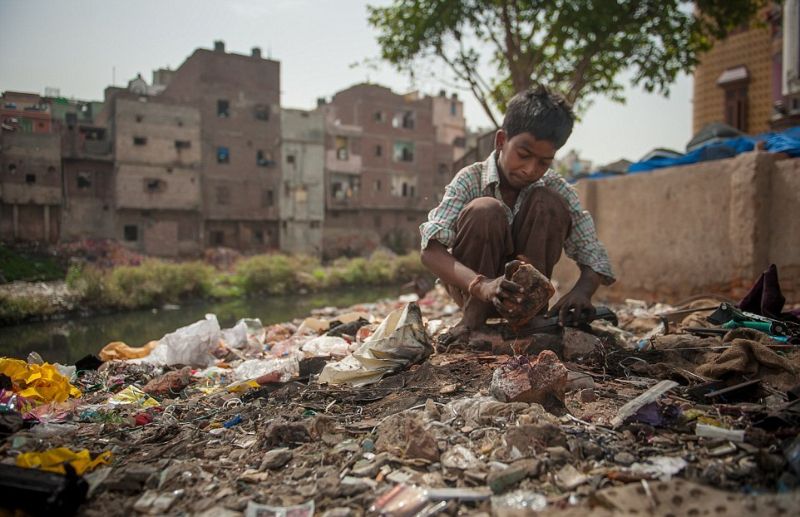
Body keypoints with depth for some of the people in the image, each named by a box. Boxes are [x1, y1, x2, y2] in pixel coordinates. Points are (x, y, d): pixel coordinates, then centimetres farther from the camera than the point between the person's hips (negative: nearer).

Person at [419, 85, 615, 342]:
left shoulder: (557, 189, -9)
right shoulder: (470, 180, -17)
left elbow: (593, 255, -12)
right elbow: (431, 251, -30)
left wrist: (581, 291, -36)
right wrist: (482, 286, -47)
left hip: (522, 287, 2)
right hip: (471, 287, -2)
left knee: (548, 203, -21)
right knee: (485, 210, -30)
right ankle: (474, 316, -19)